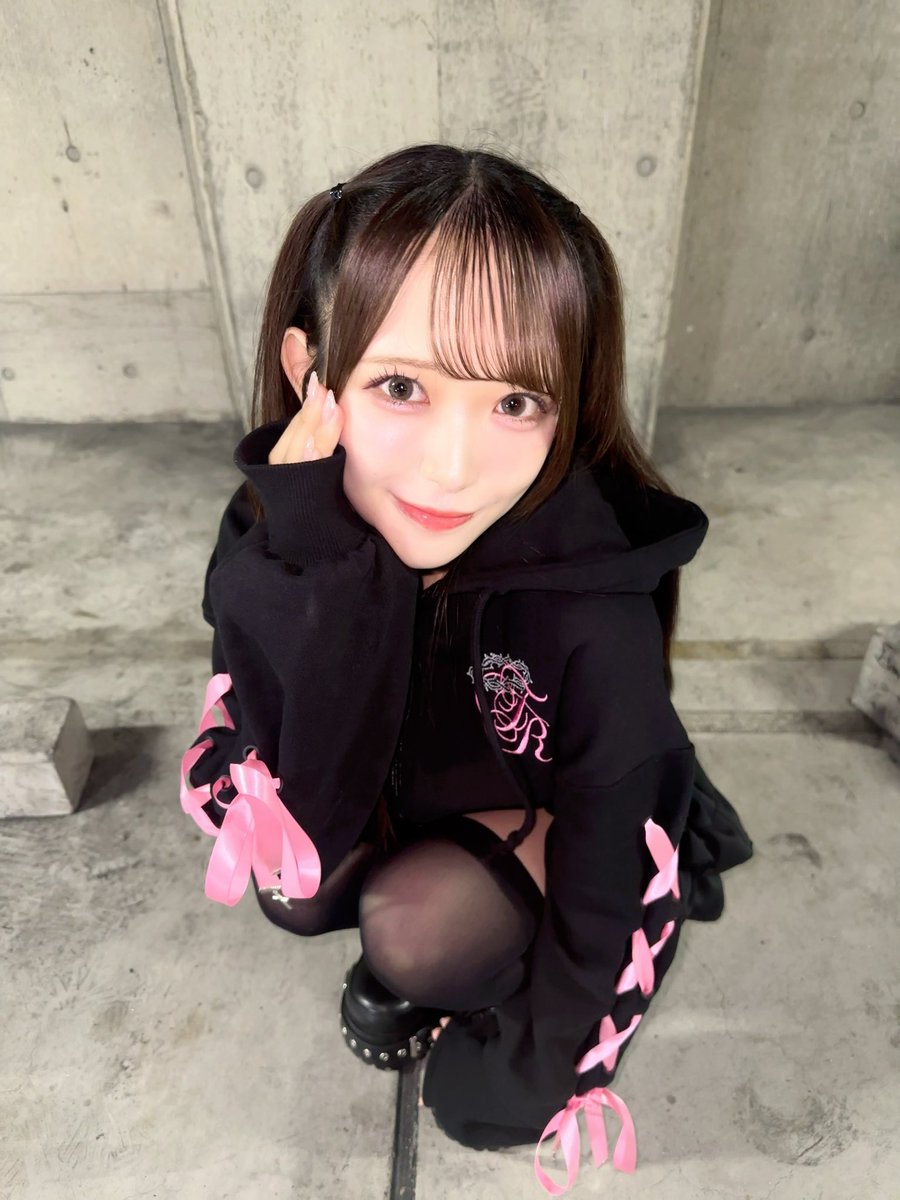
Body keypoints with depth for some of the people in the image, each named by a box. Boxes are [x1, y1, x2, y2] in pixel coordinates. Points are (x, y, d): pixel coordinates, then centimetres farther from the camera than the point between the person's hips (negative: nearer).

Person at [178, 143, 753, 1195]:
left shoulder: (594, 611, -35)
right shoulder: (278, 538, -27)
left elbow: (609, 882, -22)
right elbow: (298, 860, -31)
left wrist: (525, 1076, -8)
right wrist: (331, 577, -43)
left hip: (548, 827, -3)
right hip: (394, 806, 4)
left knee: (421, 923, -28)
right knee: (297, 896, -19)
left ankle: (439, 979, 9)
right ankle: (409, 957, 15)